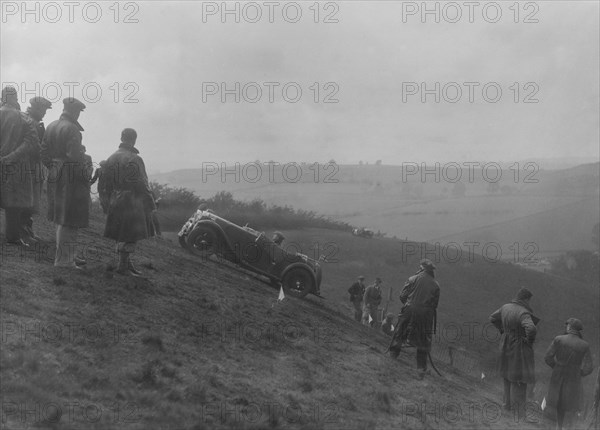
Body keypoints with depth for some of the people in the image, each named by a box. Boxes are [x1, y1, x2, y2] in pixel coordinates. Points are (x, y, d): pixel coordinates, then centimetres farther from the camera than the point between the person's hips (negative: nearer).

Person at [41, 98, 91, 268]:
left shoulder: (51, 126, 10)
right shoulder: (71, 129, -16)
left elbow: (44, 154, 12)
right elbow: (75, 156, -23)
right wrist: (87, 158, -5)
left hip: (55, 177, 9)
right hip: (71, 179, -9)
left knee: (62, 219, 18)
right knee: (69, 221, -3)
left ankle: (69, 255, 29)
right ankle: (64, 260, 0)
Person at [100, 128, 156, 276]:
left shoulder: (111, 159, 9)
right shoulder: (134, 160, -15)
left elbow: (105, 184, 13)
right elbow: (142, 185, -16)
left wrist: (107, 201, 21)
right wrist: (150, 206, -10)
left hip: (115, 203, 8)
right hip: (132, 203, -8)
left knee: (122, 236, 15)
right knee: (130, 236, -1)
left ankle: (126, 263, 24)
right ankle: (123, 266, 1)